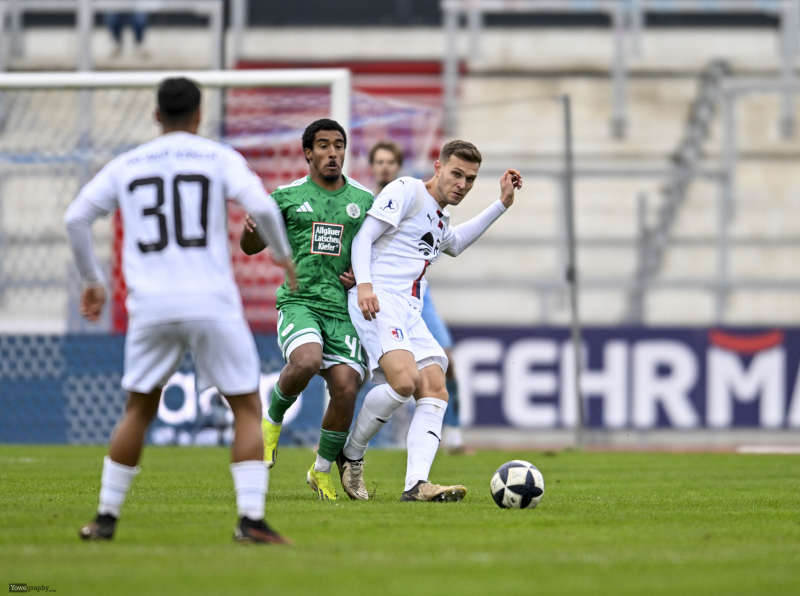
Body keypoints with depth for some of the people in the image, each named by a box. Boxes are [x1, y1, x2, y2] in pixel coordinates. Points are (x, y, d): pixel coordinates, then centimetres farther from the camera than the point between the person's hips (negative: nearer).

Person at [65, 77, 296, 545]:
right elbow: (262, 206, -10)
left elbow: (76, 217, 10)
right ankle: (252, 519, -8)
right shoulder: (220, 158, 3)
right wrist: (285, 256, 6)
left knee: (139, 410, 18)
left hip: (151, 308, 3)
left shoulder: (127, 165, 12)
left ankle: (107, 517, 18)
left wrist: (92, 279, 21)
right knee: (247, 408, 4)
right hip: (213, 304, -3)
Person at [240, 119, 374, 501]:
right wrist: (251, 228, -11)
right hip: (299, 302, -2)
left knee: (345, 389, -12)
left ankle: (323, 470, 11)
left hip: (344, 309, 2)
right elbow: (251, 247, 13)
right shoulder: (287, 197, 7)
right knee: (307, 361, -32)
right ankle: (272, 419, -1)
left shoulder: (364, 200, 11)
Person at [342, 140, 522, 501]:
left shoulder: (440, 219, 25)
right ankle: (350, 457, -8)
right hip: (377, 304, -9)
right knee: (404, 380, -28)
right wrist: (364, 283, -25)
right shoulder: (407, 190, -1)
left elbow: (455, 242, 49)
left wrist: (502, 204, 42)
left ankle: (416, 485, -21)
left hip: (410, 314, 9)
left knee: (435, 393, -9)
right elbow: (363, 237, -9)